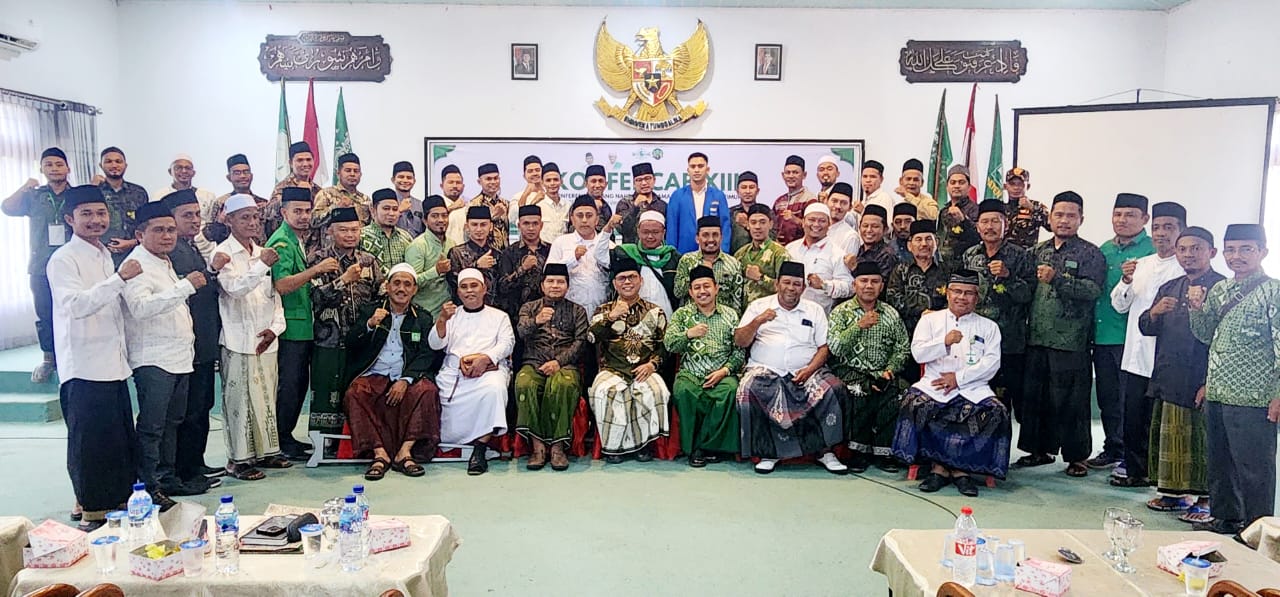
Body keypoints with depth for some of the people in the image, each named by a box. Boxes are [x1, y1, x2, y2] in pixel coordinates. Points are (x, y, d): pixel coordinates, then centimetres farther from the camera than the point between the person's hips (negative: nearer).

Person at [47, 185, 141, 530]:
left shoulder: (106, 256, 16)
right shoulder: (63, 259, -9)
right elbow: (76, 305, -23)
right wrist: (120, 279, -29)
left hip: (114, 365, 8)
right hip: (83, 368, -8)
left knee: (121, 440, 13)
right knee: (89, 443, 0)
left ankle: (115, 504, 25)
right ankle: (92, 514, 10)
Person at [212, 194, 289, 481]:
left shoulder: (261, 253, 14)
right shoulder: (223, 254, -4)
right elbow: (234, 288, -18)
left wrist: (274, 327, 2)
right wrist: (262, 265, -26)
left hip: (266, 340, 6)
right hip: (239, 341, -6)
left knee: (267, 398, 12)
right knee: (239, 401, -2)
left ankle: (265, 451, 23)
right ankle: (238, 459, 7)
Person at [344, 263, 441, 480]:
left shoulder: (423, 318, 14)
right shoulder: (369, 310, 15)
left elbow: (427, 355, 1)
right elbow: (351, 344, 5)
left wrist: (405, 381, -16)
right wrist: (370, 325, -15)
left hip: (407, 378, 0)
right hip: (373, 376, 0)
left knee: (426, 390, -32)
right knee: (354, 393, -31)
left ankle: (404, 452, -26)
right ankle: (380, 453, -29)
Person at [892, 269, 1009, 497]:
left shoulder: (988, 326, 16)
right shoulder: (930, 320, 15)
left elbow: (992, 362, 2)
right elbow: (918, 353, 2)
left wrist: (959, 377, -10)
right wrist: (945, 342, -15)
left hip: (973, 388, 0)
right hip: (934, 385, 0)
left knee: (996, 412, -28)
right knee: (916, 404, -30)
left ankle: (962, 467, -15)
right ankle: (938, 465, -16)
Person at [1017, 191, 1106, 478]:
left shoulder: (1090, 253, 0)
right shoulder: (1039, 251, 16)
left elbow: (1093, 290, -15)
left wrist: (1057, 278, -22)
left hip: (1071, 340, -5)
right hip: (1037, 337, 5)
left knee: (1069, 399, -2)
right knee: (1034, 395, 9)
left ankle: (1076, 456, 9)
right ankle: (1041, 449, 22)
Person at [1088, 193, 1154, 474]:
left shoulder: (1152, 250, -5)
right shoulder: (1103, 250, 15)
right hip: (1102, 334, 7)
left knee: (1129, 399, -2)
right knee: (1107, 396, 14)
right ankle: (1112, 449, 26)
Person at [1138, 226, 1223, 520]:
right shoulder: (1169, 288, 15)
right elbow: (1146, 328, 14)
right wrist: (1154, 312, -9)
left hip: (1201, 383, -6)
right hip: (1167, 380, 6)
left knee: (1200, 440, -1)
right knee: (1167, 437, 11)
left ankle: (1205, 499, 11)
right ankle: (1175, 493, 24)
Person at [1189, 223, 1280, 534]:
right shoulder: (1219, 290, 13)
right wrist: (1197, 308, 0)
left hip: (1253, 399, -7)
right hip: (1216, 395, 7)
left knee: (1254, 469, 1)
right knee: (1219, 463, 17)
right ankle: (1226, 518, 31)